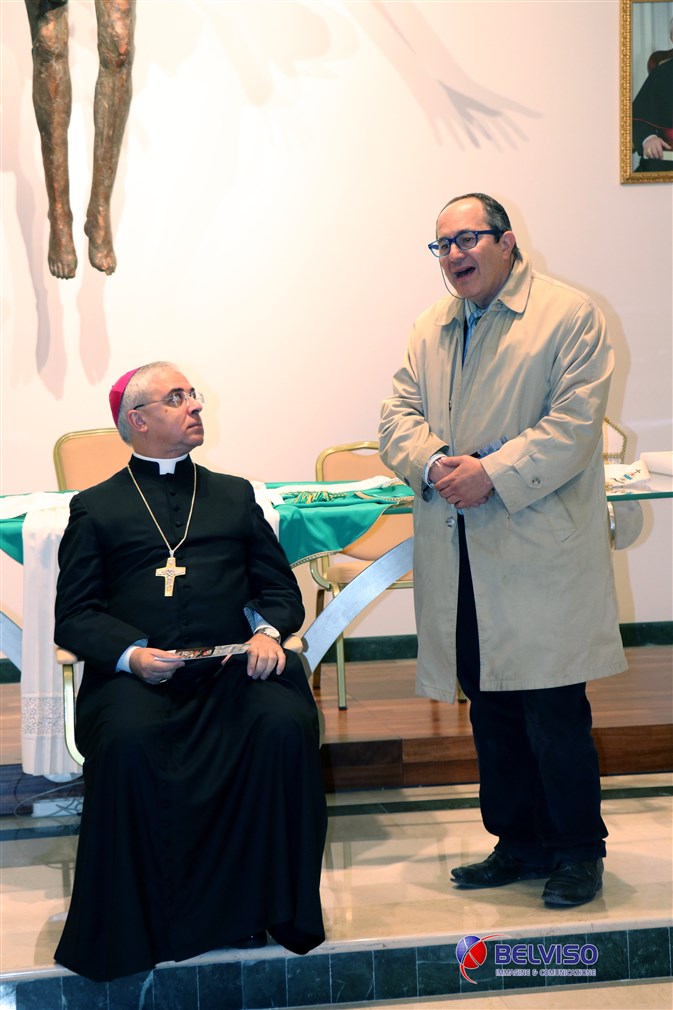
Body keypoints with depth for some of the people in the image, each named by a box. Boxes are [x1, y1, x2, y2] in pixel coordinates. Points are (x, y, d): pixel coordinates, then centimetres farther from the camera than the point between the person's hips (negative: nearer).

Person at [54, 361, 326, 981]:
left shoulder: (234, 495, 26)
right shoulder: (96, 508, 18)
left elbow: (280, 587, 19)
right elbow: (74, 615, 7)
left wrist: (268, 633, -5)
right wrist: (129, 653, -13)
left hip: (233, 668, 2)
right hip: (134, 673, -2)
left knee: (286, 724, -30)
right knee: (128, 743, -35)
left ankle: (271, 909, -16)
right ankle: (133, 928, -19)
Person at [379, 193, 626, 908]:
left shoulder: (569, 315, -2)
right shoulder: (430, 331, 17)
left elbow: (573, 425, -11)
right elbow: (398, 416, 10)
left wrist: (493, 476, -19)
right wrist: (436, 464, -11)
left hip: (541, 550, -6)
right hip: (459, 556, 6)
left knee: (554, 712, -3)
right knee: (490, 710, 12)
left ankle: (579, 850, 13)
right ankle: (520, 842, 26)